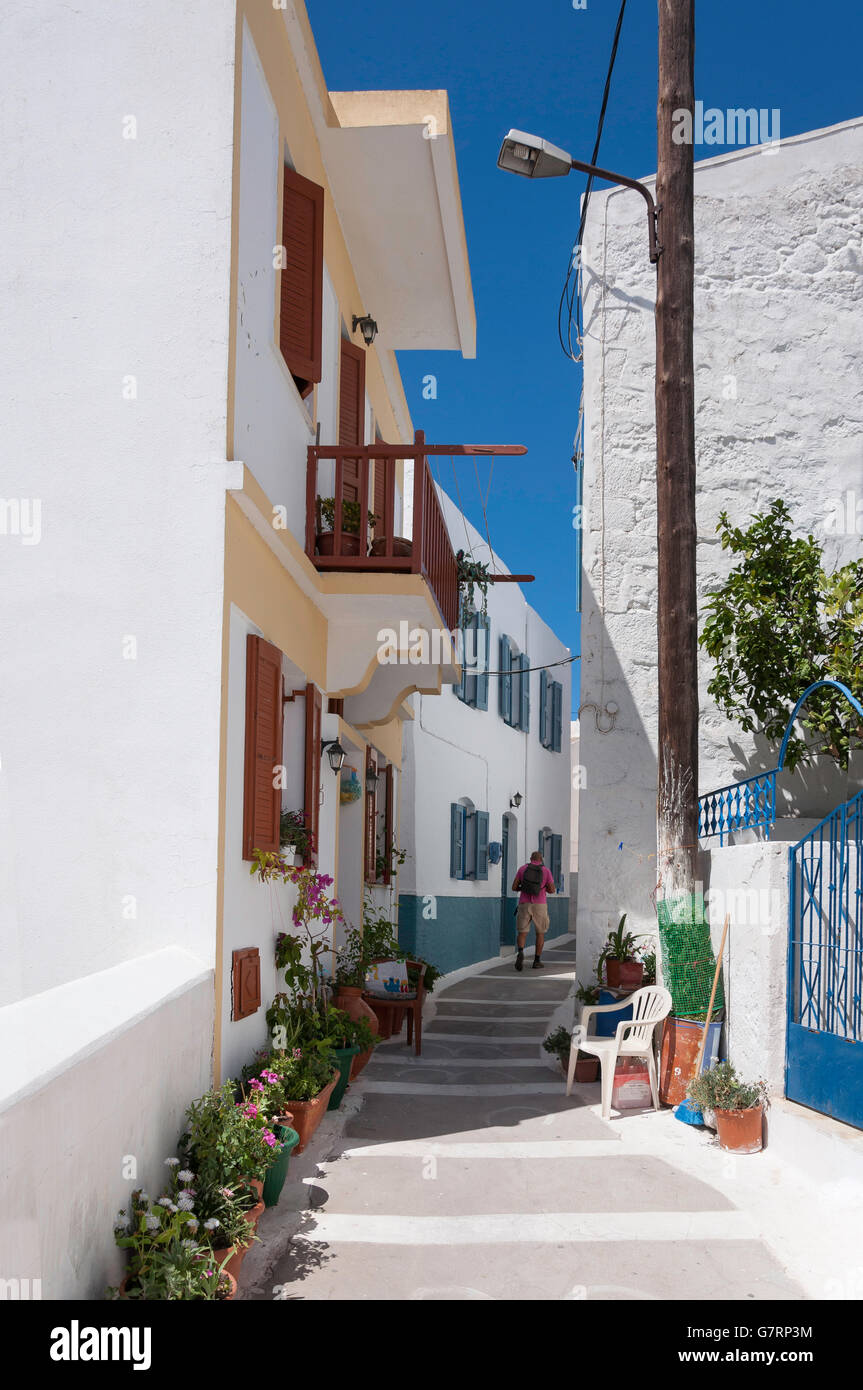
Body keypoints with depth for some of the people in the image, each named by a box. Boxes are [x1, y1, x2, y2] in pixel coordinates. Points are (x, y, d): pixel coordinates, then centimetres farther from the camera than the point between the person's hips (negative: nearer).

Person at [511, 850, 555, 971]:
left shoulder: (523, 869, 5)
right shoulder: (546, 871, 1)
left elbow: (514, 887, 4)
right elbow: (552, 890, 1)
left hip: (524, 904, 1)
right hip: (539, 905, -1)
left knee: (522, 932, 5)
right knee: (540, 933, 15)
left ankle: (520, 953, -23)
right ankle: (537, 961, 14)